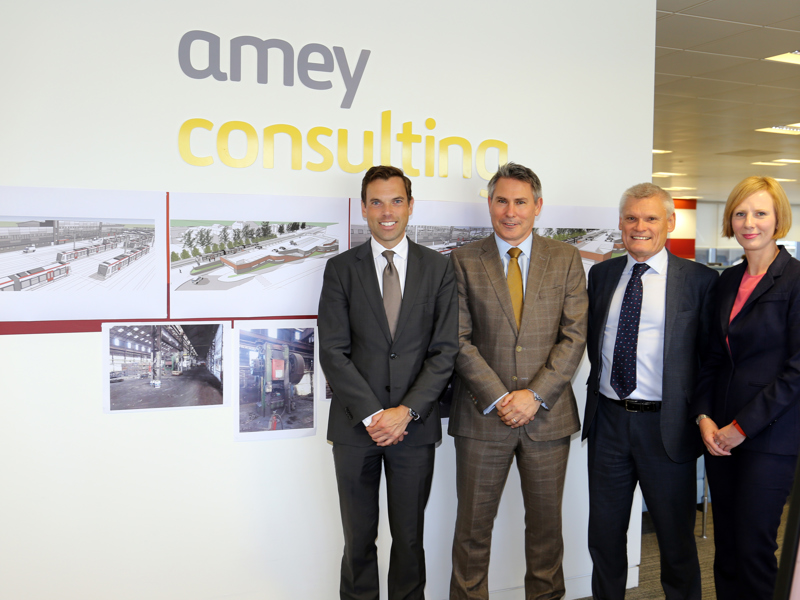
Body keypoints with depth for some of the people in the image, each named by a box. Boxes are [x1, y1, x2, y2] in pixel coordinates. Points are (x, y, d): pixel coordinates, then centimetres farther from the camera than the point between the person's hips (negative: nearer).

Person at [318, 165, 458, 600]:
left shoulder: (439, 269, 4)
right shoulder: (341, 269, 2)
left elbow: (445, 350, -2)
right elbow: (333, 352, -4)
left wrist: (406, 410, -11)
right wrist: (371, 414, -12)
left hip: (415, 425, 0)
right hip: (355, 426, 0)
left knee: (410, 537, 11)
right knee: (358, 538, 11)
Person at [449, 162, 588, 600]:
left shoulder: (565, 259, 5)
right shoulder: (463, 261, 2)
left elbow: (575, 335, -1)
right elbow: (459, 340, -3)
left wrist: (535, 394, -10)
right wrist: (498, 399, -11)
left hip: (547, 413, 1)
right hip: (483, 415, -1)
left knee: (546, 521, 13)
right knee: (473, 526, 7)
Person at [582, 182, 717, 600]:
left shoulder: (700, 280, -4)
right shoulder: (601, 274, 9)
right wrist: (599, 388, 10)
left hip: (667, 426, -4)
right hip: (608, 420, 4)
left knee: (676, 539, 12)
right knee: (604, 535, 15)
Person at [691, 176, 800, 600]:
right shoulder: (728, 280, 12)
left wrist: (743, 426, -12)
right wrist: (704, 416, 2)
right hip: (721, 433, 6)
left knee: (753, 549, -1)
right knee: (726, 547, 12)